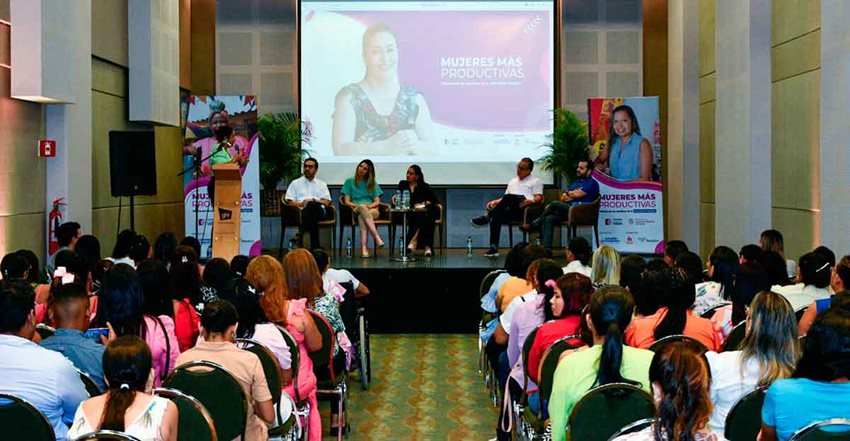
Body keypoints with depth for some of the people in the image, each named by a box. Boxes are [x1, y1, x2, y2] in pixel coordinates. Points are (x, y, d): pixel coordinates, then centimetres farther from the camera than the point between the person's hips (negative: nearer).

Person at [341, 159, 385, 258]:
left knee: (362, 216, -38)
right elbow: (346, 201, 6)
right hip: (355, 210, -1)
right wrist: (357, 205, -13)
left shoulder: (373, 183, 19)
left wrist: (369, 206, -12)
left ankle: (364, 248, -53)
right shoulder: (349, 182, 15)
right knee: (362, 207, -40)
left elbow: (377, 202, 10)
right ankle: (377, 238, -52)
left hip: (372, 210, 1)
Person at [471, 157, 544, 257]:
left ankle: (488, 217, -29)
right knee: (497, 215, -29)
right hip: (511, 209, 5)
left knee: (510, 197, -37)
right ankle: (494, 248, -35)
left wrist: (531, 201, -19)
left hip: (525, 208, -5)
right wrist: (495, 201, 9)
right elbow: (505, 198, 30)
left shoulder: (535, 182, 18)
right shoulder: (513, 181, 34)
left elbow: (539, 198, 3)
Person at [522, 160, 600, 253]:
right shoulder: (575, 182, 29)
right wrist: (573, 195, 0)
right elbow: (563, 198, 18)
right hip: (566, 210, 8)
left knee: (554, 203, -27)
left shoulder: (592, 183, 3)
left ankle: (533, 225, -11)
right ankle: (546, 248, -28)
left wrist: (569, 193, 11)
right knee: (548, 219, -20)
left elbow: (577, 195, -9)